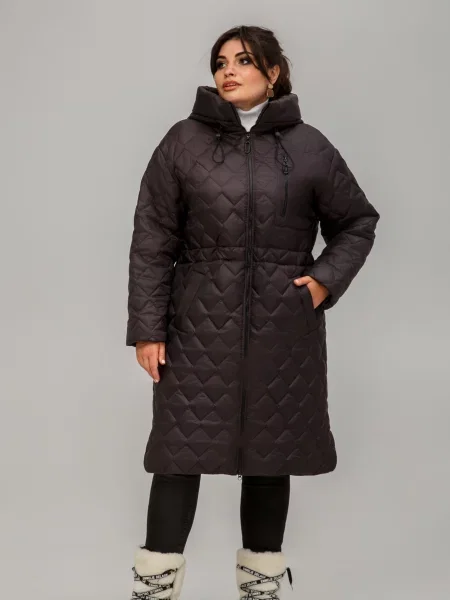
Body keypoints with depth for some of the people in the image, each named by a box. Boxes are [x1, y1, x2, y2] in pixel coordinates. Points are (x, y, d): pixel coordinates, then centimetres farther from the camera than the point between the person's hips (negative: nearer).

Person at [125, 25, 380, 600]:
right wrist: (147, 326, -5)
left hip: (283, 328, 1)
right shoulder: (183, 142, 1)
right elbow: (152, 241, 0)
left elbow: (357, 222, 14)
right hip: (199, 323, -1)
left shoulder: (309, 147, 3)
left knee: (271, 451, 10)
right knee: (181, 448, -1)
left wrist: (327, 280, -1)